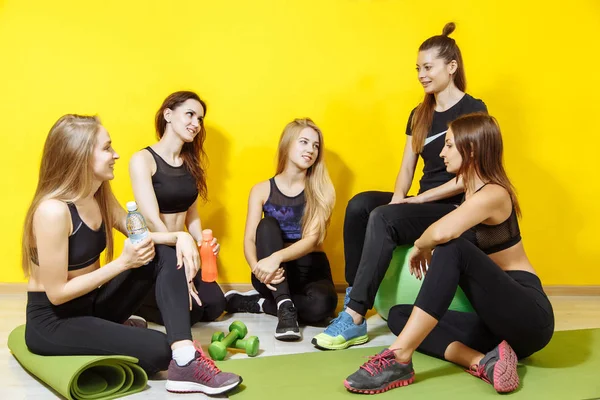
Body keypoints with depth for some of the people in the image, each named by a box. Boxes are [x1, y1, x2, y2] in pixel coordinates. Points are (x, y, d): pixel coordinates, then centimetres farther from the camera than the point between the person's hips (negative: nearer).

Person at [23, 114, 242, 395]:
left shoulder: (101, 196, 1)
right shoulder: (53, 210, -26)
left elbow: (138, 234, 11)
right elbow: (57, 293, -24)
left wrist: (180, 236, -11)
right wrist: (123, 262, -23)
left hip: (93, 303, 9)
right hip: (52, 322, -9)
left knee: (166, 254, -10)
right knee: (160, 350, -26)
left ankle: (186, 362, -21)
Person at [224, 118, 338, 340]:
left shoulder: (321, 191, -3)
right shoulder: (262, 190, 1)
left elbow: (311, 240, -16)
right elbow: (249, 240, -8)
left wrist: (276, 257, -36)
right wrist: (258, 268, -31)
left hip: (309, 270, -1)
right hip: (273, 272, 1)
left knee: (323, 304, -35)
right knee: (267, 225, -26)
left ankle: (259, 303, -11)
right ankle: (285, 306, -31)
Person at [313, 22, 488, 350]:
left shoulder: (473, 110, -6)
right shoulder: (419, 114, 15)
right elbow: (406, 168, 10)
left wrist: (419, 199, -16)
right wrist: (398, 198, -11)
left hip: (457, 209, -7)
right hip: (424, 205, 7)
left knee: (384, 219, -31)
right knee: (359, 205, -19)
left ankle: (355, 319, -31)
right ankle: (353, 295, -20)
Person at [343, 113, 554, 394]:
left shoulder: (493, 194, -15)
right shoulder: (471, 193, 14)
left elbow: (442, 233, -32)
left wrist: (420, 247, -13)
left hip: (529, 316, -9)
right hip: (499, 323, 9)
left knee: (453, 247, -30)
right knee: (399, 315, -2)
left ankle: (399, 357, -33)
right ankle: (482, 363, -23)